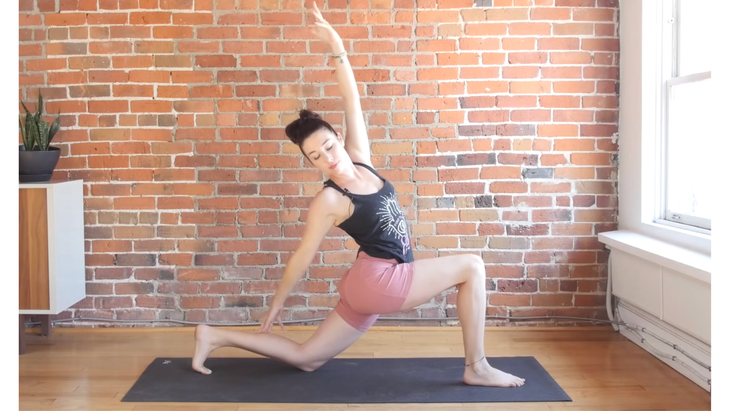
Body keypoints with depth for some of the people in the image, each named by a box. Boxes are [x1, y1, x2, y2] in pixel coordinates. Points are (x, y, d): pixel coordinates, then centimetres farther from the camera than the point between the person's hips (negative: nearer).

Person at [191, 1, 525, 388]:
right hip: (377, 280, -8)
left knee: (305, 358, 15)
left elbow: (352, 103, 1)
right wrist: (276, 304, 0)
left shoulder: (360, 159, 3)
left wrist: (338, 49, -7)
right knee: (472, 266, -9)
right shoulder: (329, 200, -16)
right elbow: (302, 257, -9)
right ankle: (476, 368, -5)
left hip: (374, 284, 8)